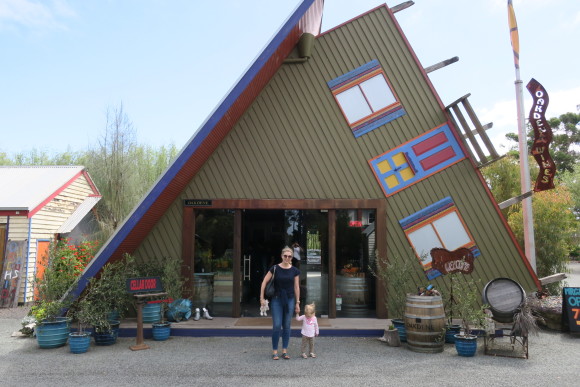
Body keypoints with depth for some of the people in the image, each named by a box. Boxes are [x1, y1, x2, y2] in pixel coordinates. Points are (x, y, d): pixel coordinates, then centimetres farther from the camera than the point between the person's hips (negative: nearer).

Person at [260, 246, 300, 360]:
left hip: (289, 300, 2)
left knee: (287, 326, 8)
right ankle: (274, 351, 9)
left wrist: (297, 303, 7)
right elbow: (264, 282, -3)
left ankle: (285, 351, 19)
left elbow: (296, 287, 7)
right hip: (277, 299, -2)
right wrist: (262, 298, -7)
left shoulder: (295, 271, 2)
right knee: (277, 325, -4)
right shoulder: (275, 268, -5)